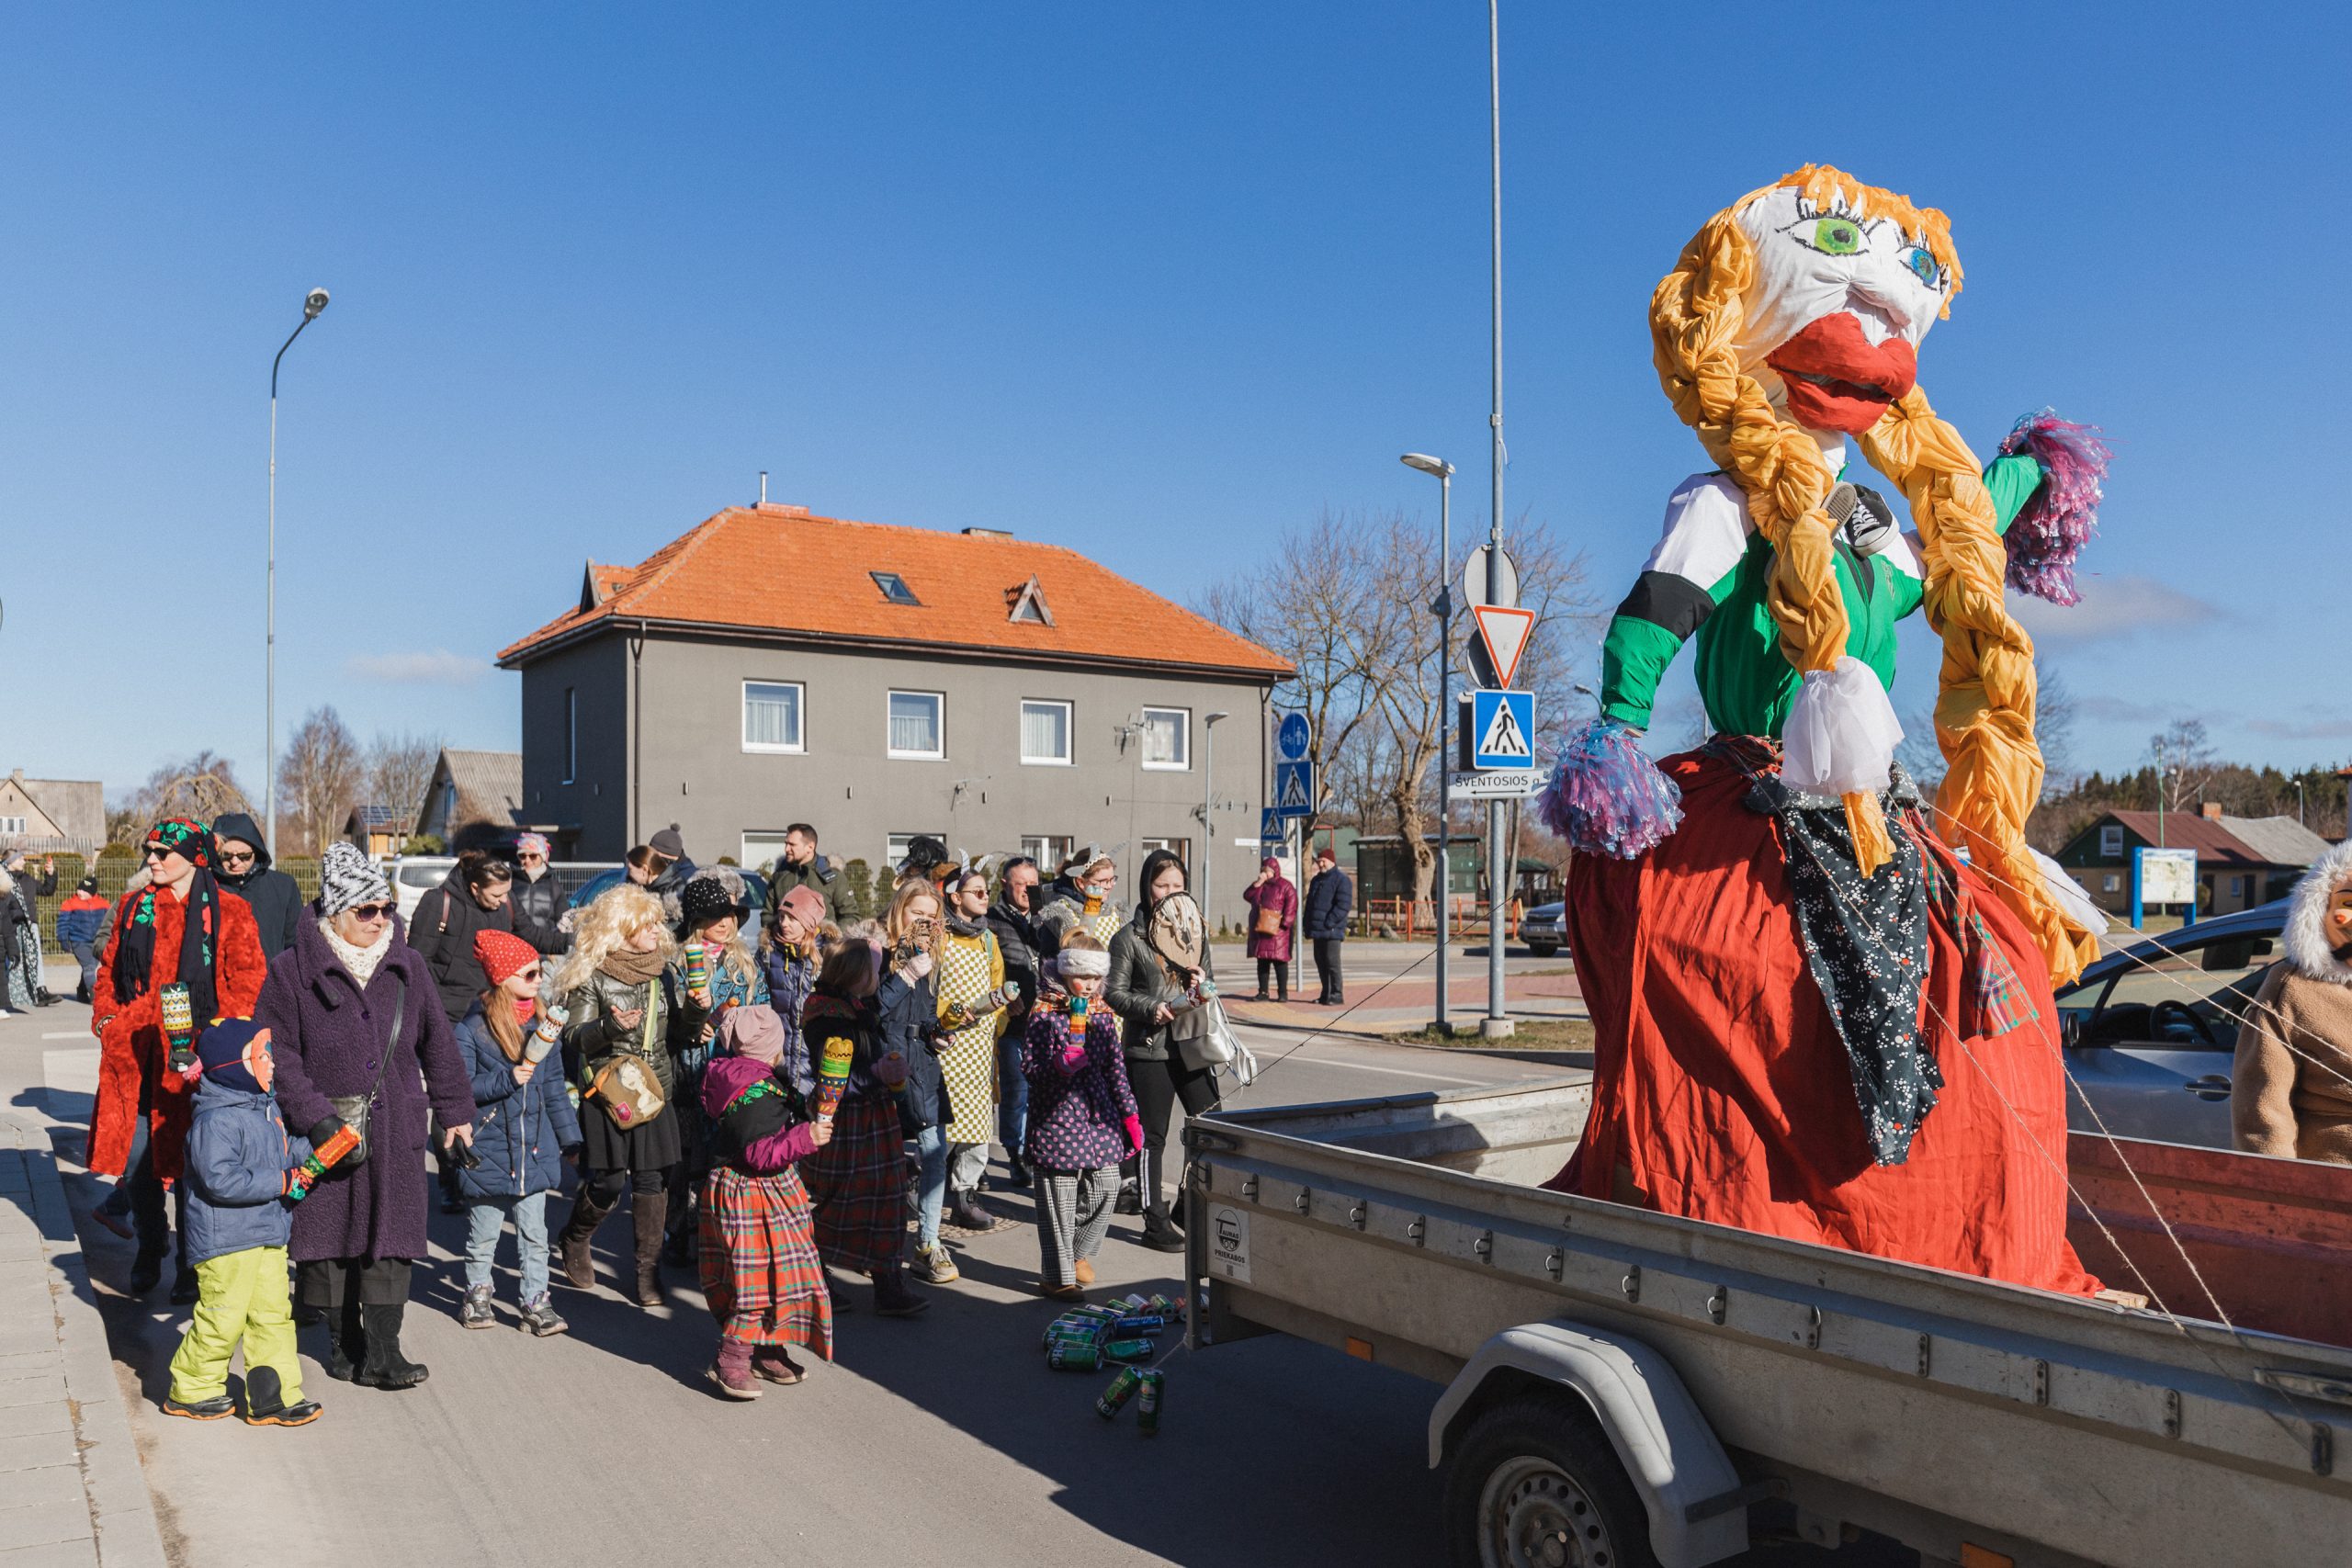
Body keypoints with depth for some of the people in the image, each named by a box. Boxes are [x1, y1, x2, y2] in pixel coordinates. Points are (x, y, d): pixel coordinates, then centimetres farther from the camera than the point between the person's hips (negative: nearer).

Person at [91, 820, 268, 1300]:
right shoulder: (134, 906, 12)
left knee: (187, 1160, 2)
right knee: (136, 1154, 8)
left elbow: (248, 981, -3)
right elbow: (110, 969, 20)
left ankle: (192, 1263, 17)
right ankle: (150, 1247, 31)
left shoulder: (230, 911, -1)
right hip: (134, 1046, 4)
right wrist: (105, 1015, 5)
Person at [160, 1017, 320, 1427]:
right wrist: (281, 1182, -24)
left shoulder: (265, 1107, 10)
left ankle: (273, 1397, 16)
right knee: (222, 1317, 3)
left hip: (268, 1237, 9)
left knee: (274, 1314, 9)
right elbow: (222, 1180, -27)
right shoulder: (216, 1121, -20)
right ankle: (190, 1390, 24)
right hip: (225, 1239, -9)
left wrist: (311, 1149, 6)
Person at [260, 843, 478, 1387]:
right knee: (328, 1232, 8)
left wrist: (454, 1111, 16)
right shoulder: (294, 970, -4)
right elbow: (277, 1052, -6)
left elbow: (437, 1042, 14)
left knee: (390, 1231, -2)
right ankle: (343, 1342, 25)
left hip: (394, 1126, 2)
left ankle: (381, 1353, 3)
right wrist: (316, 1117, -15)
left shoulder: (407, 965, 6)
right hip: (325, 1127, -2)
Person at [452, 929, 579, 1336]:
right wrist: (506, 1080, -22)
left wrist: (569, 1136, 11)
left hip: (534, 1149, 4)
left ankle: (536, 1301, 16)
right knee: (484, 1234, 11)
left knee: (534, 1233, 8)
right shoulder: (471, 1028, -10)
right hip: (488, 1151, -3)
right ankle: (477, 1293, 31)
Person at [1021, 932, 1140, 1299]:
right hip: (1058, 1118, -5)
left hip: (1100, 1117, 5)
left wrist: (1130, 1114, 13)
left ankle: (1079, 1253, 28)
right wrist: (1061, 1064, -27)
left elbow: (1116, 1069, 15)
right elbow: (1029, 1069, -10)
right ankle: (1056, 1276, 13)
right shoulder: (1044, 1015, -7)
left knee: (1106, 1187, 4)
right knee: (1060, 1199, -1)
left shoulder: (1103, 1015, 10)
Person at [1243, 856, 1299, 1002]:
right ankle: (1262, 992, 12)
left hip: (1277, 930, -6)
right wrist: (1258, 883, -4)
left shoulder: (1285, 885, -2)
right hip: (1259, 930, 6)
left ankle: (1283, 993, 0)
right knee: (1262, 961, 7)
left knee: (1279, 960, -5)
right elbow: (1247, 896, 6)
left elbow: (1291, 905, -10)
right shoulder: (1259, 885, 18)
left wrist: (1285, 923, -17)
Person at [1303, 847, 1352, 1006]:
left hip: (1332, 930, -8)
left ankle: (1337, 995, -5)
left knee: (1332, 961, -9)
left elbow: (1344, 905, -15)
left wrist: (1329, 923, -19)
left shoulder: (1341, 880, -7)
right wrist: (1307, 924, 13)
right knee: (1320, 961, 11)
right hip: (1317, 930, 8)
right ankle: (1325, 993, 19)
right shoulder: (1316, 880, 19)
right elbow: (1310, 903, 24)